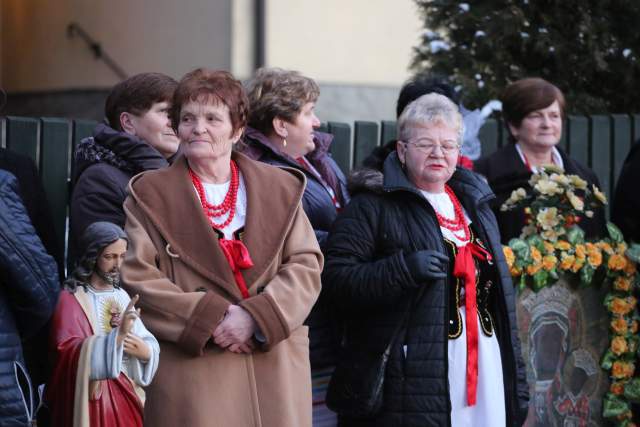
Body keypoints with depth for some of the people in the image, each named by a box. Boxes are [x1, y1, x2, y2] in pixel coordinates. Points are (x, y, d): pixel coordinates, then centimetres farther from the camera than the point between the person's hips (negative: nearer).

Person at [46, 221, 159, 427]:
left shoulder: (123, 296, 10)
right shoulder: (72, 298, -5)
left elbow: (150, 346, 7)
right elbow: (68, 351, -18)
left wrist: (144, 350, -16)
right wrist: (117, 335, -27)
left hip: (127, 396, 5)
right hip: (91, 400, -5)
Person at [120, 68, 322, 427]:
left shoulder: (280, 188, 14)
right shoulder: (150, 195, 8)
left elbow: (307, 265, 5)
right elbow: (136, 278, -1)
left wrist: (257, 316, -12)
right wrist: (207, 317, -13)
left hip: (276, 371, 2)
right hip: (192, 374, -2)